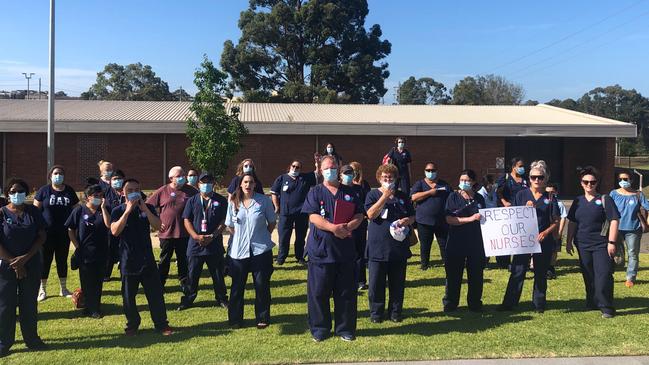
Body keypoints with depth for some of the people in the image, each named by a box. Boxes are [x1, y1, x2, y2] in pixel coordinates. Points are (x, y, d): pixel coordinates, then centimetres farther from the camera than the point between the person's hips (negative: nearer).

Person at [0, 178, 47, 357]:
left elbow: (42, 236, -2)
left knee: (29, 303, 10)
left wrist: (25, 258, -12)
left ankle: (31, 338, 22)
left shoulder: (33, 211, 0)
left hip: (32, 264, 2)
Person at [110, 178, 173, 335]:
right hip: (127, 260, -1)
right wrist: (128, 211, -20)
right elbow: (115, 231, -15)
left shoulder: (148, 208, 5)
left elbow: (157, 226, -9)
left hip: (147, 259, 1)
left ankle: (162, 324, 11)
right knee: (128, 296, 7)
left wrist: (144, 208, -17)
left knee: (156, 293, 2)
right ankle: (132, 325, 23)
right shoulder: (118, 211, 1)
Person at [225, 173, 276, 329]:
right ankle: (235, 319, 21)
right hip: (238, 251, 2)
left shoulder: (264, 200, -4)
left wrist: (262, 237, 1)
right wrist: (240, 238, 4)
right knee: (237, 286, 8)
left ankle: (262, 318, 18)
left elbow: (272, 222, 6)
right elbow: (230, 226, 13)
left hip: (260, 250, -2)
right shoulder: (233, 202, 3)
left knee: (262, 286, 4)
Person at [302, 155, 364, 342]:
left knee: (346, 292, 8)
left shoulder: (349, 192, 11)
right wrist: (333, 228, -23)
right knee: (318, 292, 3)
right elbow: (313, 217, -9)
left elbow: (359, 216, 6)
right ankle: (319, 329, 18)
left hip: (346, 250, 2)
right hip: (321, 250, -2)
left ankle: (345, 329, 21)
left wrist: (348, 227, -15)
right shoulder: (315, 192, 3)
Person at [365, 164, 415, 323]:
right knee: (376, 283, 4)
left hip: (399, 247, 3)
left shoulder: (402, 196, 11)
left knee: (398, 283, 9)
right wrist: (385, 195, -17)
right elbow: (371, 214, -15)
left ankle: (395, 312, 23)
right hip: (377, 247, -3)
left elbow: (413, 216, 15)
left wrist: (407, 220, -9)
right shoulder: (373, 194, 0)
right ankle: (376, 312, 17)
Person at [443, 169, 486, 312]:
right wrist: (470, 219, -19)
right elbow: (449, 219, -12)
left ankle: (475, 303, 23)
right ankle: (450, 304, 16)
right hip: (456, 243, -3)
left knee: (476, 274, 8)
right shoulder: (453, 197, -2)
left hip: (476, 243, 3)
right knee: (453, 274, 3)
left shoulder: (479, 198, 8)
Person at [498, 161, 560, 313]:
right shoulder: (521, 195, 5)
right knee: (517, 272, -2)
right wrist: (525, 209, -12)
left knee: (541, 273, 10)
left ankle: (539, 304, 22)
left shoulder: (550, 198, 5)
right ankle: (509, 303, 3)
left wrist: (545, 232, -12)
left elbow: (556, 222, 5)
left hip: (543, 242, 1)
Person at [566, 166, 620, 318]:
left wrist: (612, 242, -13)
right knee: (588, 276, 13)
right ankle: (592, 303, 27)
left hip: (601, 244, -4)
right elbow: (572, 223, 16)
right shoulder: (578, 201, 10)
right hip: (583, 245, 5)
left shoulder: (604, 199, -3)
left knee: (603, 276, -8)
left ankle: (606, 308, 1)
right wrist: (569, 241, 13)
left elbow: (614, 220, -7)